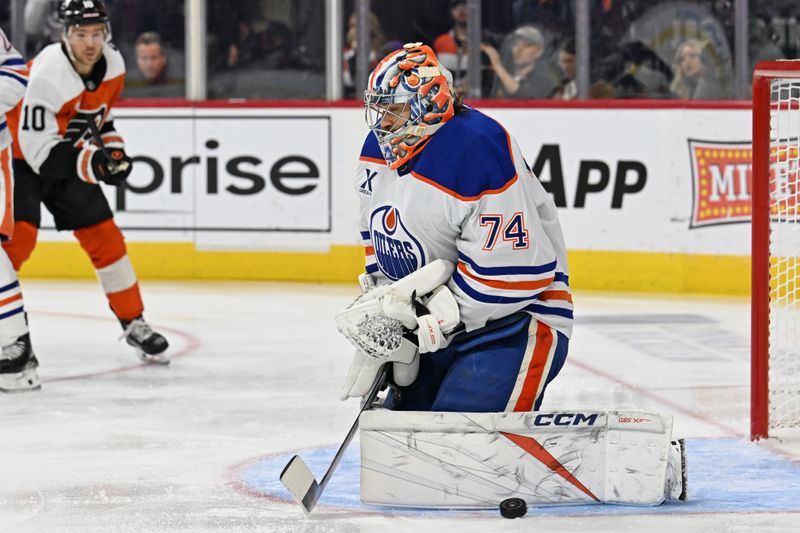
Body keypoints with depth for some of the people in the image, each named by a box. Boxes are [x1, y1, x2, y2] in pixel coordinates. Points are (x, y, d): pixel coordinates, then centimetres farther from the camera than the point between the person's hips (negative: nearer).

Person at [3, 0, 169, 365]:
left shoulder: (112, 64, -8)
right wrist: (93, 162, -40)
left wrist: (113, 149, 4)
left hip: (69, 157, 7)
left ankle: (134, 324, 18)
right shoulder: (47, 76, -32)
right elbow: (39, 150, -33)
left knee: (104, 235, 6)